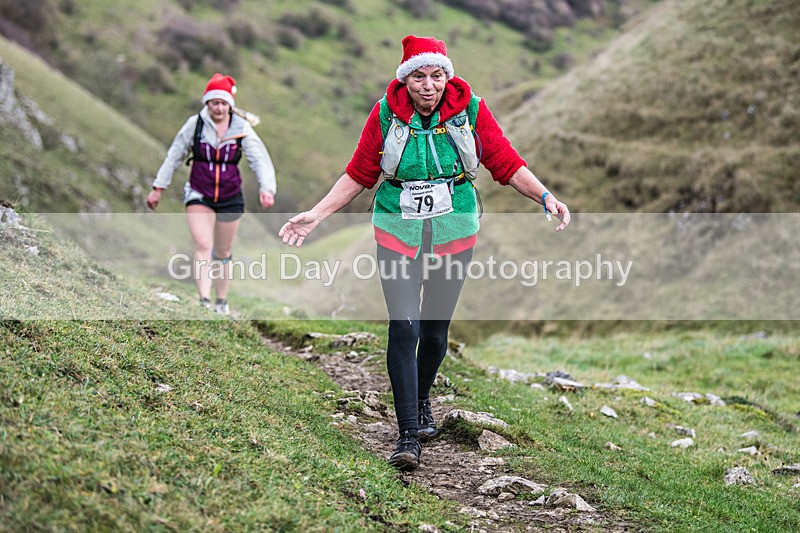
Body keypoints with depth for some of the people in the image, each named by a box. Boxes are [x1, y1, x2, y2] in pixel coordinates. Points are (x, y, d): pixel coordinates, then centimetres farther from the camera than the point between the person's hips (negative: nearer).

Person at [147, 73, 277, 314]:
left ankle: (222, 302, 28)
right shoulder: (195, 124, -6)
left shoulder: (242, 129, -7)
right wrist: (158, 188, 6)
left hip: (230, 198, 1)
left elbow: (260, 161, -13)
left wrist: (266, 188, -30)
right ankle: (204, 301, -24)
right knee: (203, 246, -19)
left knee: (223, 253, 12)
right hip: (199, 195, -1)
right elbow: (174, 156, 5)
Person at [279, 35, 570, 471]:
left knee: (436, 330, 10)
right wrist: (315, 215, -2)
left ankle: (422, 402, 39)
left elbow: (507, 164, 0)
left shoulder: (470, 109, -5)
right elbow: (359, 174, 3)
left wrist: (546, 198, -13)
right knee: (404, 327, -13)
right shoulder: (386, 113, -6)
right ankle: (408, 434, -7)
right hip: (398, 232, -1)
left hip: (454, 231, 1)